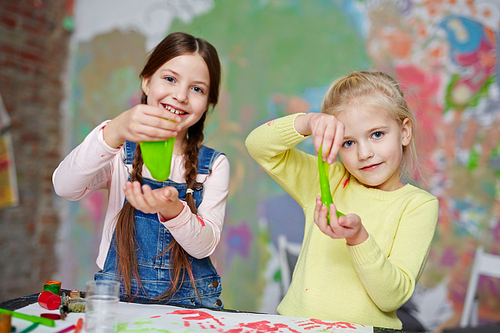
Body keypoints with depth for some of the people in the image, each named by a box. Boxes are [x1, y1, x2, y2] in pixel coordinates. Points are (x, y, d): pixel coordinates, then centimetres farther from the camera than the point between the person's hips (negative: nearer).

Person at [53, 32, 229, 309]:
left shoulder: (214, 165, 4)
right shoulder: (119, 153, 4)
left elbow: (205, 246, -7)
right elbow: (65, 187, -16)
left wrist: (173, 210, -27)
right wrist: (114, 132, -31)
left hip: (189, 300, 1)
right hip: (116, 295, -1)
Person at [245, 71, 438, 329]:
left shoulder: (419, 204, 0)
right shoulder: (328, 183, 7)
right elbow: (258, 146, 0)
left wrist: (359, 238, -23)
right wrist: (308, 123, -16)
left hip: (366, 327, -2)